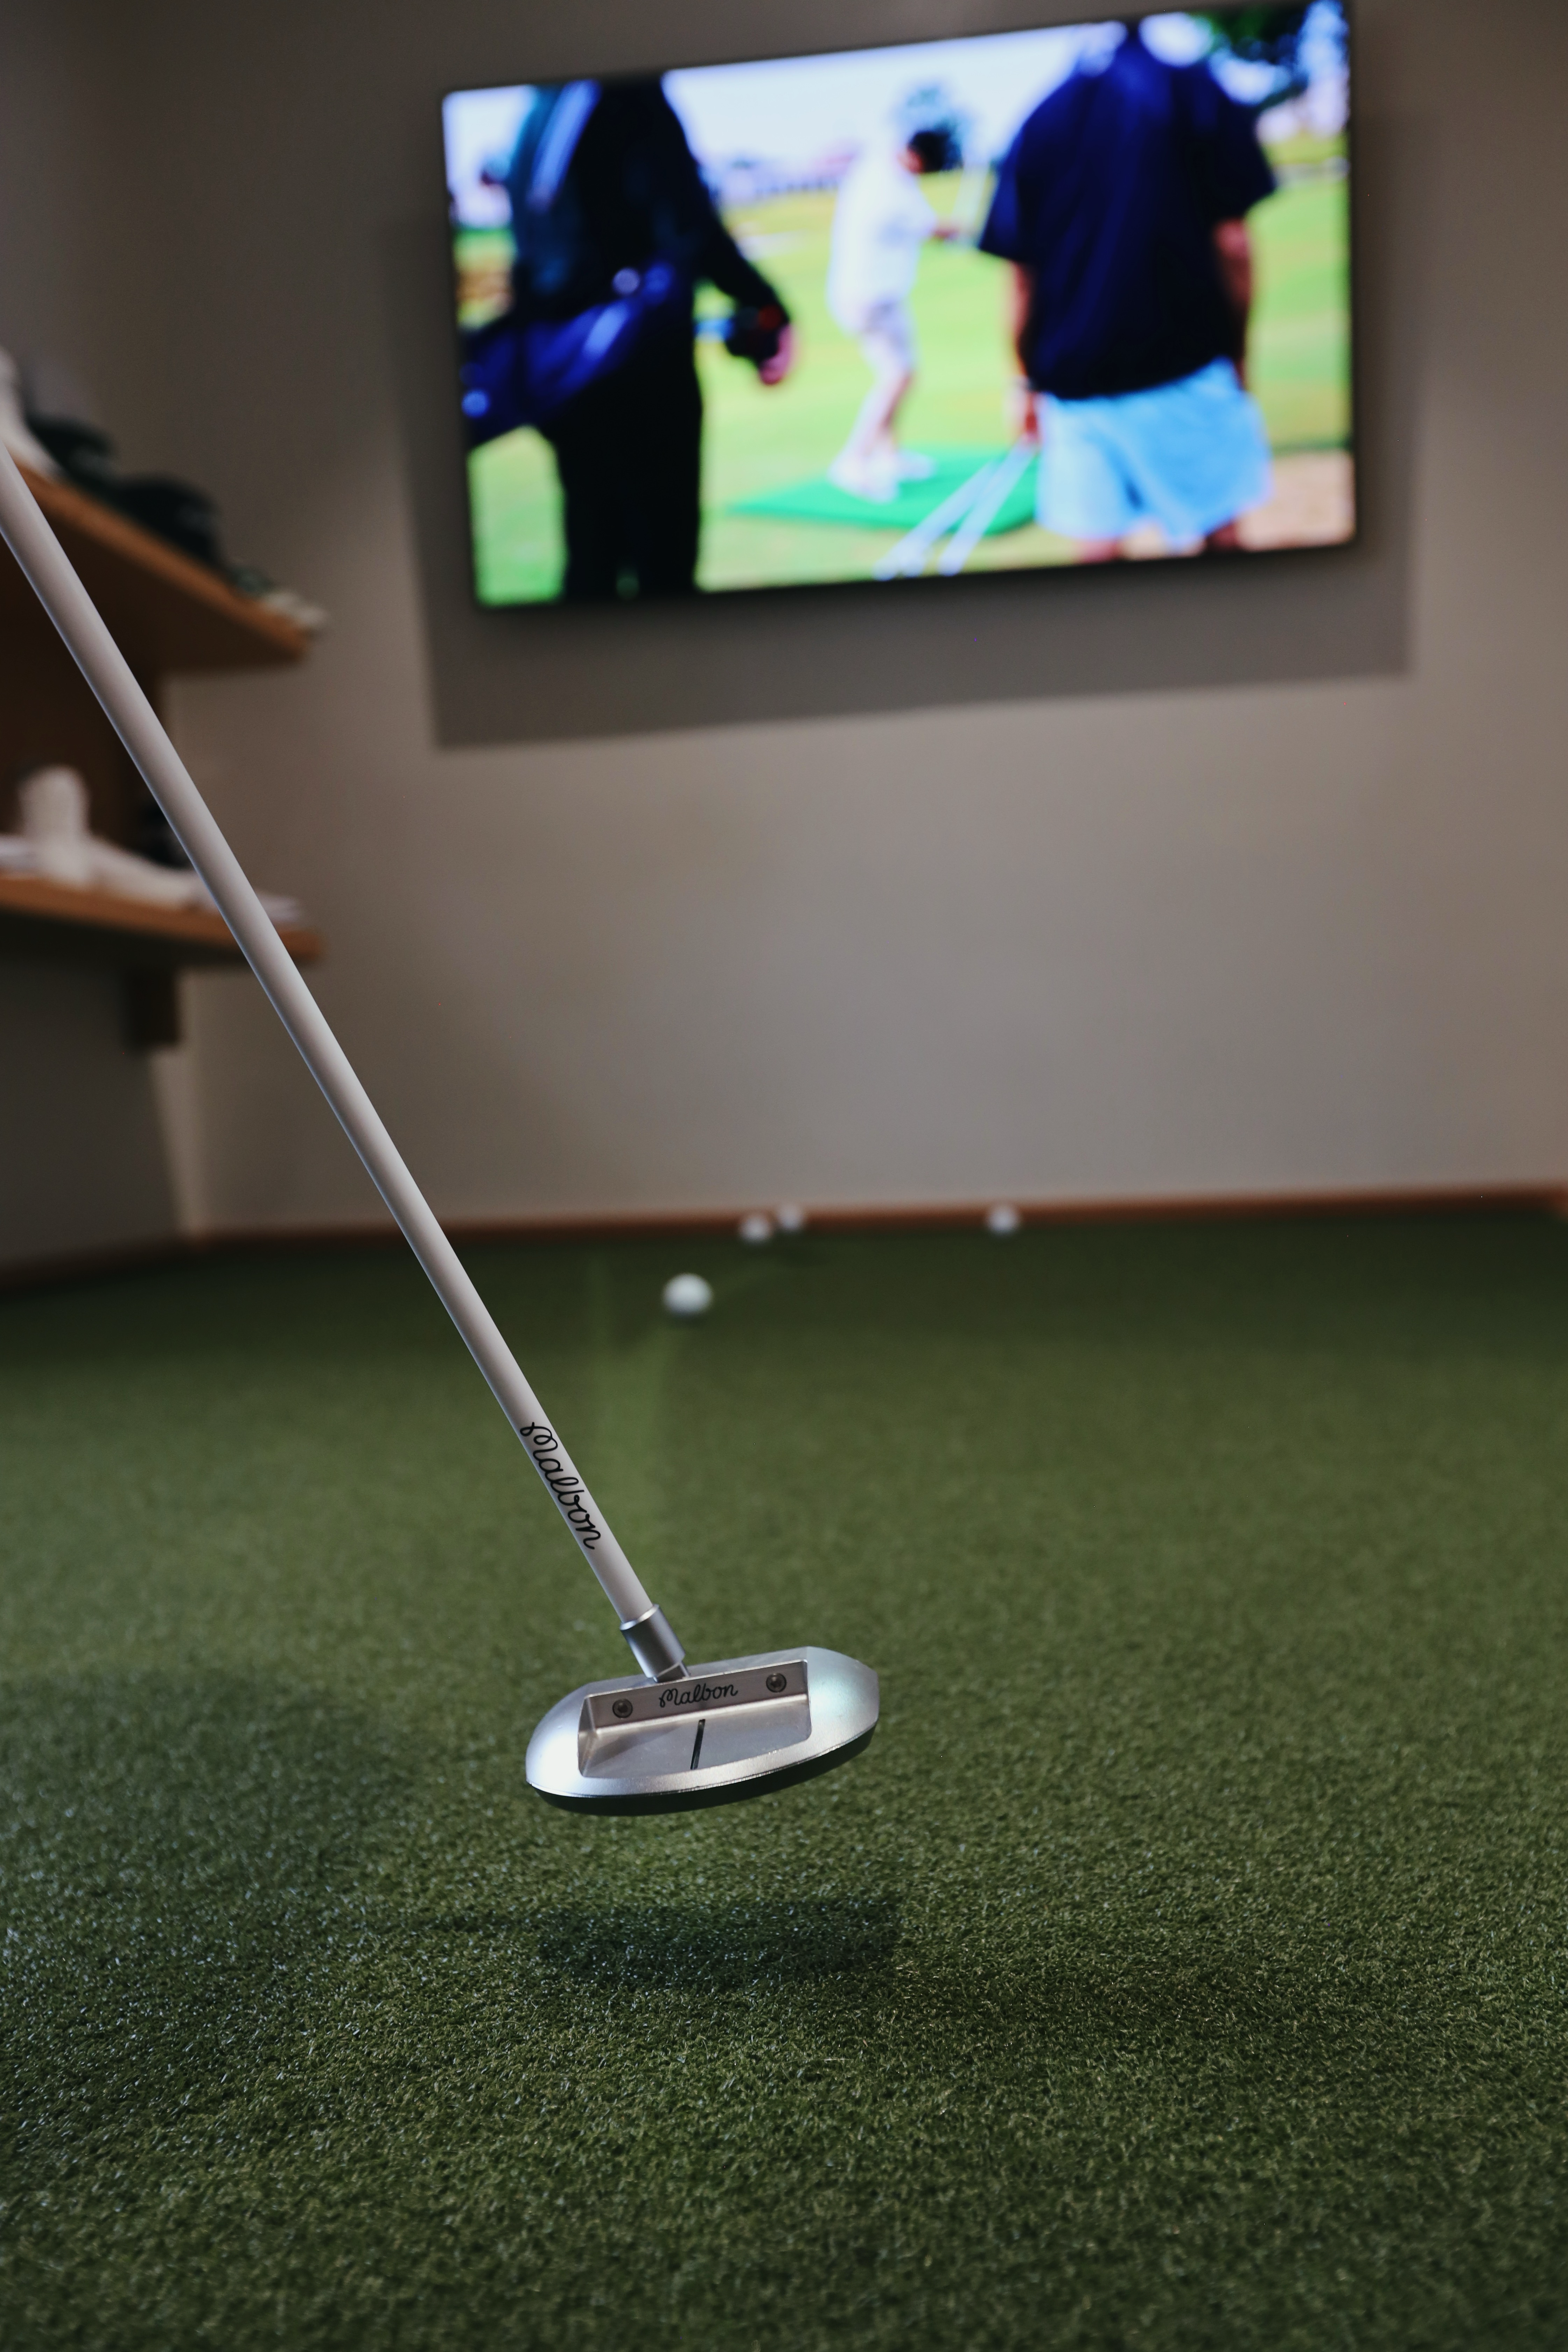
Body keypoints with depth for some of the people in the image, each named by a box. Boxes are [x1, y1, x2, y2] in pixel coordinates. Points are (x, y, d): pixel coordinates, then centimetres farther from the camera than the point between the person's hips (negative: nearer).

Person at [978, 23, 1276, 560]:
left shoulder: (1037, 124, 7)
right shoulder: (1193, 88, 1)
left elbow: (1022, 278, 8)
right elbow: (1231, 245, -2)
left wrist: (1029, 382, 18)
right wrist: (1237, 356, 9)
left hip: (1071, 384, 3)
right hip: (1183, 369, -2)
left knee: (1098, 548, 3)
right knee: (1220, 536, 5)